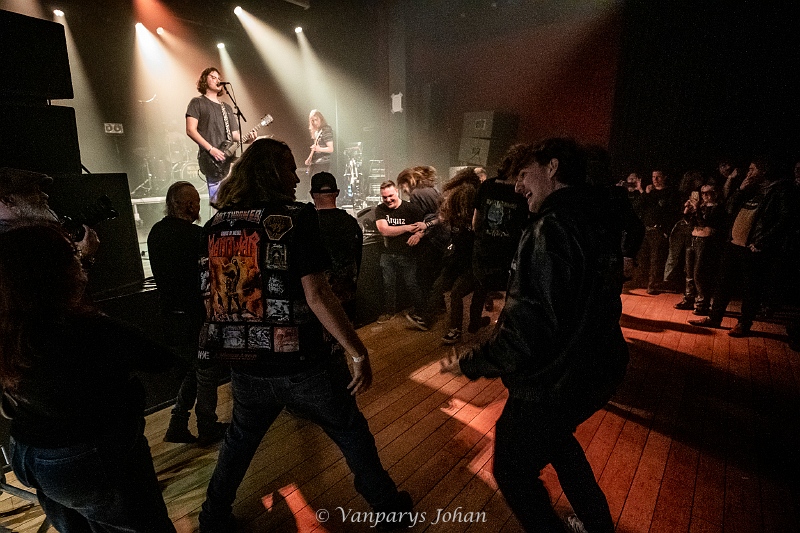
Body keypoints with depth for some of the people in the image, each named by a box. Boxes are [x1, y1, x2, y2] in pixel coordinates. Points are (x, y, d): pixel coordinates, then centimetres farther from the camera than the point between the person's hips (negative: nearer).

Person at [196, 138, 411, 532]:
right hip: (303, 363, -4)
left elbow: (214, 295, 10)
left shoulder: (215, 226, 2)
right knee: (351, 432, 17)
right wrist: (360, 354, -16)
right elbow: (316, 297, -21)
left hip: (246, 363, 5)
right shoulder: (295, 218, -14)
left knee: (240, 437, 30)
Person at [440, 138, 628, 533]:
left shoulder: (550, 229, -27)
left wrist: (468, 364, -16)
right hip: (598, 371, 9)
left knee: (513, 470, 16)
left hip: (552, 385, -9)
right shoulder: (598, 223, 2)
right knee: (555, 438, 34)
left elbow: (524, 333, -31)